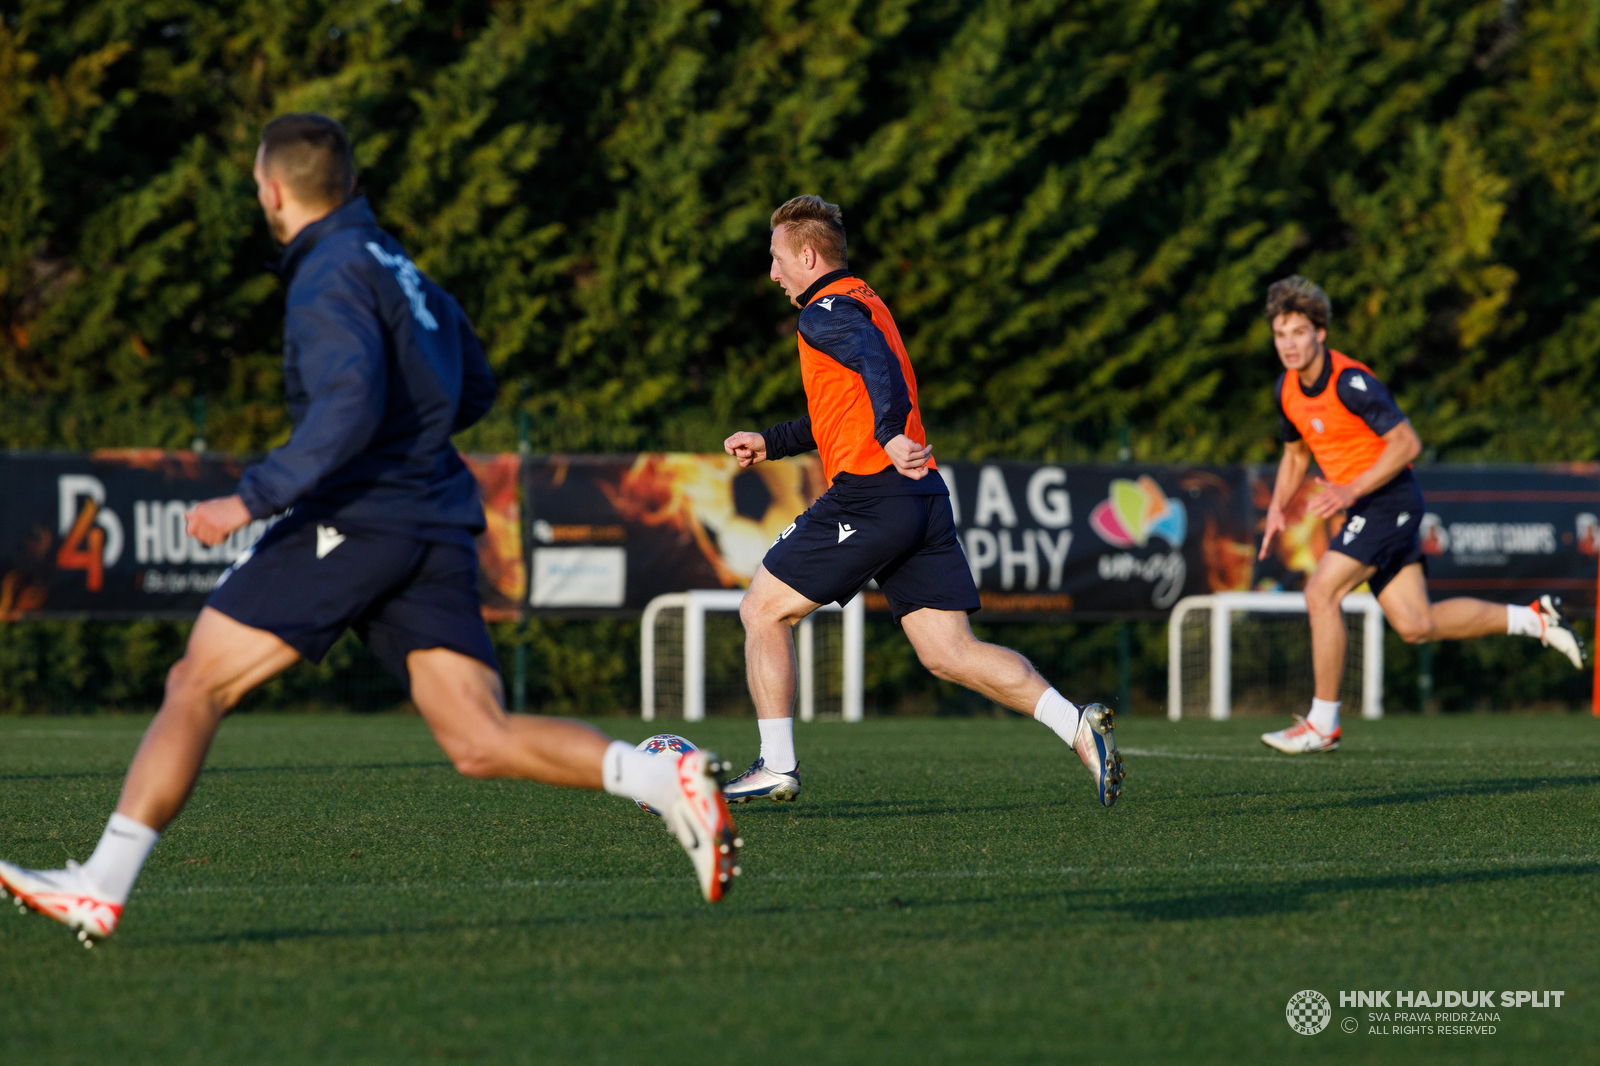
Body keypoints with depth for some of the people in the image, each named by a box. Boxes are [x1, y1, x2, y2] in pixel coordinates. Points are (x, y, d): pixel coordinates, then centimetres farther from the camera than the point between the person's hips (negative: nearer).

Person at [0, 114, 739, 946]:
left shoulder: (331, 277, -7)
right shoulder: (399, 269, 20)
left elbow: (349, 409, -21)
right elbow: (473, 389, 31)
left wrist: (254, 497, -21)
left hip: (351, 522, -8)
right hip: (435, 533, 8)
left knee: (196, 686, 0)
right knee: (480, 743, -2)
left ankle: (102, 887, -2)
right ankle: (667, 781, -22)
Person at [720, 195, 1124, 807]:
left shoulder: (825, 313, -4)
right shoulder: (864, 305, 26)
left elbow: (879, 364, -25)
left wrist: (891, 435, -39)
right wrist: (769, 444, 38)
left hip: (870, 497, -9)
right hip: (925, 500, 9)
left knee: (763, 611, 5)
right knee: (950, 654, 2)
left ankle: (777, 767, 4)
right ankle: (1078, 727, -14)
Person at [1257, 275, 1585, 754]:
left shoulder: (1350, 381, -20)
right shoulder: (1288, 389, 5)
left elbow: (1407, 443, -22)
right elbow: (1296, 453, 22)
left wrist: (1352, 489, -29)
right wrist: (1277, 507, 5)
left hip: (1387, 499, -9)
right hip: (1362, 510, 9)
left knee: (1321, 592, -19)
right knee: (1416, 625, 5)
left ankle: (1323, 725, -12)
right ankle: (1535, 619, 20)